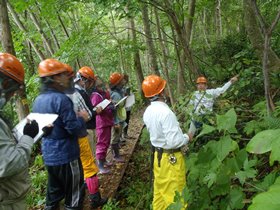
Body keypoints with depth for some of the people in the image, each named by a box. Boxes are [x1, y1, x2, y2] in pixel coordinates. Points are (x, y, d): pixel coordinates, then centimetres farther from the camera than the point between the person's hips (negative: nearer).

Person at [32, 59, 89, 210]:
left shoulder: (38, 100, 4)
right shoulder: (61, 99, -21)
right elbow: (75, 129, -24)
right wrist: (82, 118, -3)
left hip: (48, 155, 8)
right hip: (66, 155, -8)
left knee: (54, 191, 22)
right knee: (73, 193, 9)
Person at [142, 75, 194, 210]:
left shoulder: (148, 112, 0)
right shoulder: (165, 112, -27)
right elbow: (174, 141, -28)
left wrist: (176, 127, 16)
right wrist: (187, 137, -9)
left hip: (158, 155, 8)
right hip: (171, 157, -8)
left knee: (160, 190, 23)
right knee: (174, 192, 8)